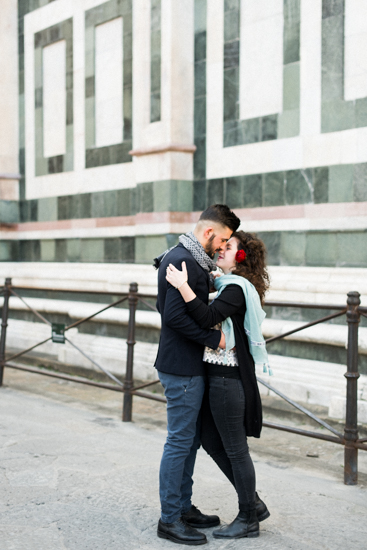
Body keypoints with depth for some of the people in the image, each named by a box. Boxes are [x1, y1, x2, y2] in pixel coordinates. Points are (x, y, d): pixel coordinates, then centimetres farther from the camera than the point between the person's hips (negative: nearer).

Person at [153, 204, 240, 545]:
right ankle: (169, 520, 8)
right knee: (180, 441, -2)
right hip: (182, 368, -11)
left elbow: (167, 308, 18)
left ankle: (183, 507, 29)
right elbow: (175, 315, -26)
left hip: (189, 366, 11)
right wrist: (214, 337, -18)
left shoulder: (187, 259, 14)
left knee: (191, 439, 18)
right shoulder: (184, 262, -19)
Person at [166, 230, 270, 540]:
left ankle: (248, 520, 17)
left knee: (235, 449, 2)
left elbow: (207, 318, -30)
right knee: (211, 441, 17)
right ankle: (254, 503, 27)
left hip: (228, 379, -10)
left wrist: (183, 287, -30)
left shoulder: (236, 289, -17)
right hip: (217, 376, 10)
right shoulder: (229, 285, 12)